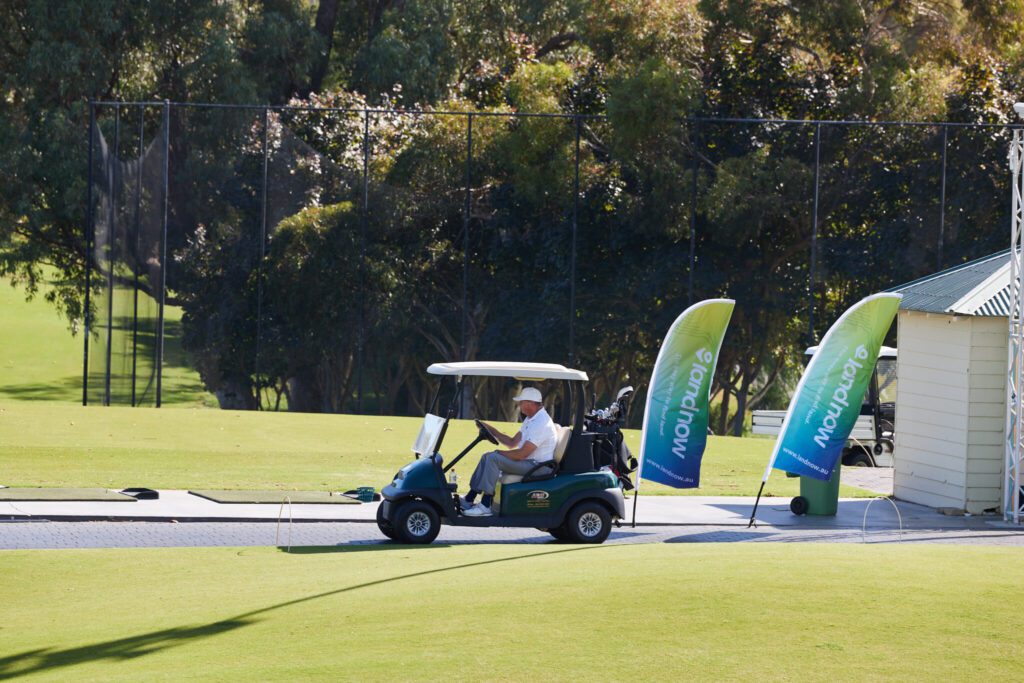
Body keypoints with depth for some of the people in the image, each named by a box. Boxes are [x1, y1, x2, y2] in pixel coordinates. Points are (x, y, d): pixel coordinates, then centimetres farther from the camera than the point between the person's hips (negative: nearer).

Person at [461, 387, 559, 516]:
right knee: (487, 457, 7)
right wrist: (492, 431, 9)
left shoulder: (541, 423, -22)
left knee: (493, 458, -22)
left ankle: (485, 506, -22)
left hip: (537, 465, -11)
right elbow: (512, 443, 18)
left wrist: (499, 452, -12)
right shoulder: (530, 419, 14)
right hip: (528, 460, 11)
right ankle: (468, 500, 4)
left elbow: (522, 454, -25)